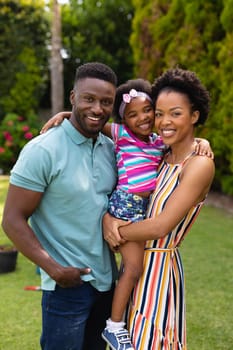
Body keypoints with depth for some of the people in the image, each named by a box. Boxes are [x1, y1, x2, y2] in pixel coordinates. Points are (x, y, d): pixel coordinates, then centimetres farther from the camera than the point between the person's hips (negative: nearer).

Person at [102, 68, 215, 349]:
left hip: (159, 267, -7)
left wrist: (116, 231, -9)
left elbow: (161, 226, -21)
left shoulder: (200, 164, -16)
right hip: (136, 264, 7)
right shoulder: (161, 157, 6)